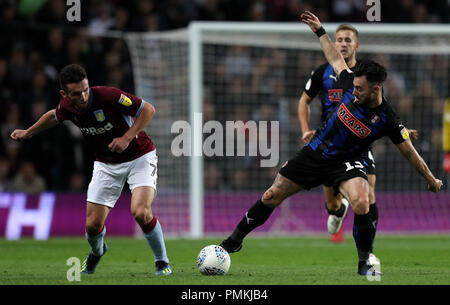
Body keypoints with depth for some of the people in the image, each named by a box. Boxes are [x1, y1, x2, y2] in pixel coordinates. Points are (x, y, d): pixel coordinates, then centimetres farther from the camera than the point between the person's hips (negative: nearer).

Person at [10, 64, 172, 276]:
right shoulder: (67, 107, -11)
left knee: (140, 212, -26)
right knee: (92, 225, -1)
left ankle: (162, 262, -3)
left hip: (139, 156, -5)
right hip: (106, 163, 5)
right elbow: (53, 116, 15)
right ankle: (96, 252, 36)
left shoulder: (108, 96, -28)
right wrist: (28, 132, 25)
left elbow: (148, 109, -18)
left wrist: (127, 138, -25)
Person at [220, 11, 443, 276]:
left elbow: (410, 152, -7)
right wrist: (320, 30, 15)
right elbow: (336, 59, 8)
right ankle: (236, 239, 23)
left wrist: (431, 179, -1)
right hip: (315, 153, 4)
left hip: (345, 163, -4)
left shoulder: (388, 120, -20)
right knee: (272, 196, 4)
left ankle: (365, 262, -17)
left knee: (361, 202, -33)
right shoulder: (352, 86, -11)